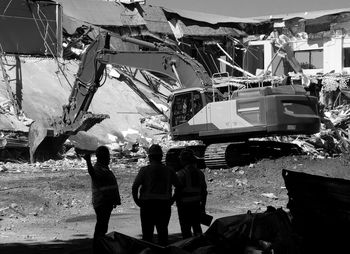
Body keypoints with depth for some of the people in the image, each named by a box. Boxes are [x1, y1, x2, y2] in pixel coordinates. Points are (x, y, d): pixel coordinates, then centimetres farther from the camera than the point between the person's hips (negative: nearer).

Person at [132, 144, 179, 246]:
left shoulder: (145, 170, -5)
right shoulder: (169, 171, 4)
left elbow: (135, 186, -12)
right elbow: (179, 186, 5)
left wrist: (137, 200, -1)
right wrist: (172, 200, 11)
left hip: (148, 204, -2)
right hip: (164, 205, 3)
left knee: (147, 231, 4)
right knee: (163, 231, 10)